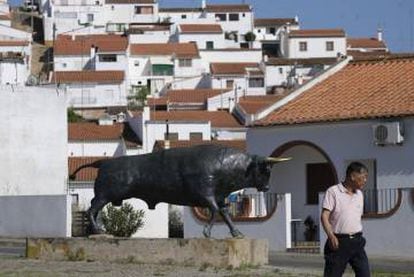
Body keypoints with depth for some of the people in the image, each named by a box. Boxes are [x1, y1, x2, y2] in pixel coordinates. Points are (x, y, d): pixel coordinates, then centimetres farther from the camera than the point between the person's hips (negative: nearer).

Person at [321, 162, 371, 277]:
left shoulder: (359, 194, 15)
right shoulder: (333, 192, -6)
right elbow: (324, 215, -13)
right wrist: (331, 235, -26)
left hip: (357, 241, 6)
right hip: (339, 241, -5)